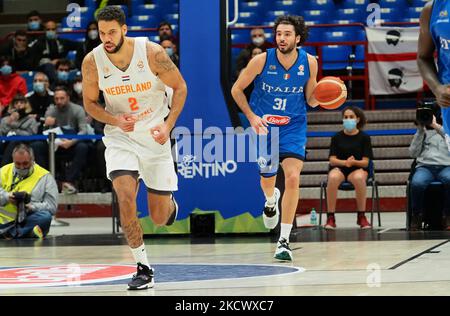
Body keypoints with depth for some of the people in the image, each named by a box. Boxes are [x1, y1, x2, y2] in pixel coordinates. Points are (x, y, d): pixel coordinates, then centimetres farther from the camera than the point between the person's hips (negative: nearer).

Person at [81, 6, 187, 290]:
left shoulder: (152, 53, -17)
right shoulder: (92, 62, -13)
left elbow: (180, 87, -4)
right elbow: (90, 102, 1)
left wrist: (168, 125, -16)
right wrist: (115, 120, -17)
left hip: (154, 136, -1)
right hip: (120, 137, 1)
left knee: (160, 218, 5)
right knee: (126, 199, -22)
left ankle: (169, 202, 45)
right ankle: (144, 268, -8)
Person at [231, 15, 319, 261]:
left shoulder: (309, 63, -10)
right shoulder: (262, 60, -16)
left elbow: (310, 100, 3)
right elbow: (237, 89, -3)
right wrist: (252, 117, -14)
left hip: (293, 127, 0)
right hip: (263, 126, 0)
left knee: (293, 178, -18)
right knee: (268, 178, 14)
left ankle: (284, 241, -11)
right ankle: (271, 201, 55)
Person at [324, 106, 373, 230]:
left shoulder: (364, 137, 4)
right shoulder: (337, 137, 7)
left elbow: (365, 162, -1)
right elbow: (332, 160, 1)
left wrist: (353, 162, -22)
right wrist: (345, 162, -20)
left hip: (358, 169, -1)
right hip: (339, 168, 1)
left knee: (359, 178, -39)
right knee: (333, 178, -37)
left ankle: (361, 216, -23)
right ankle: (330, 217, -29)